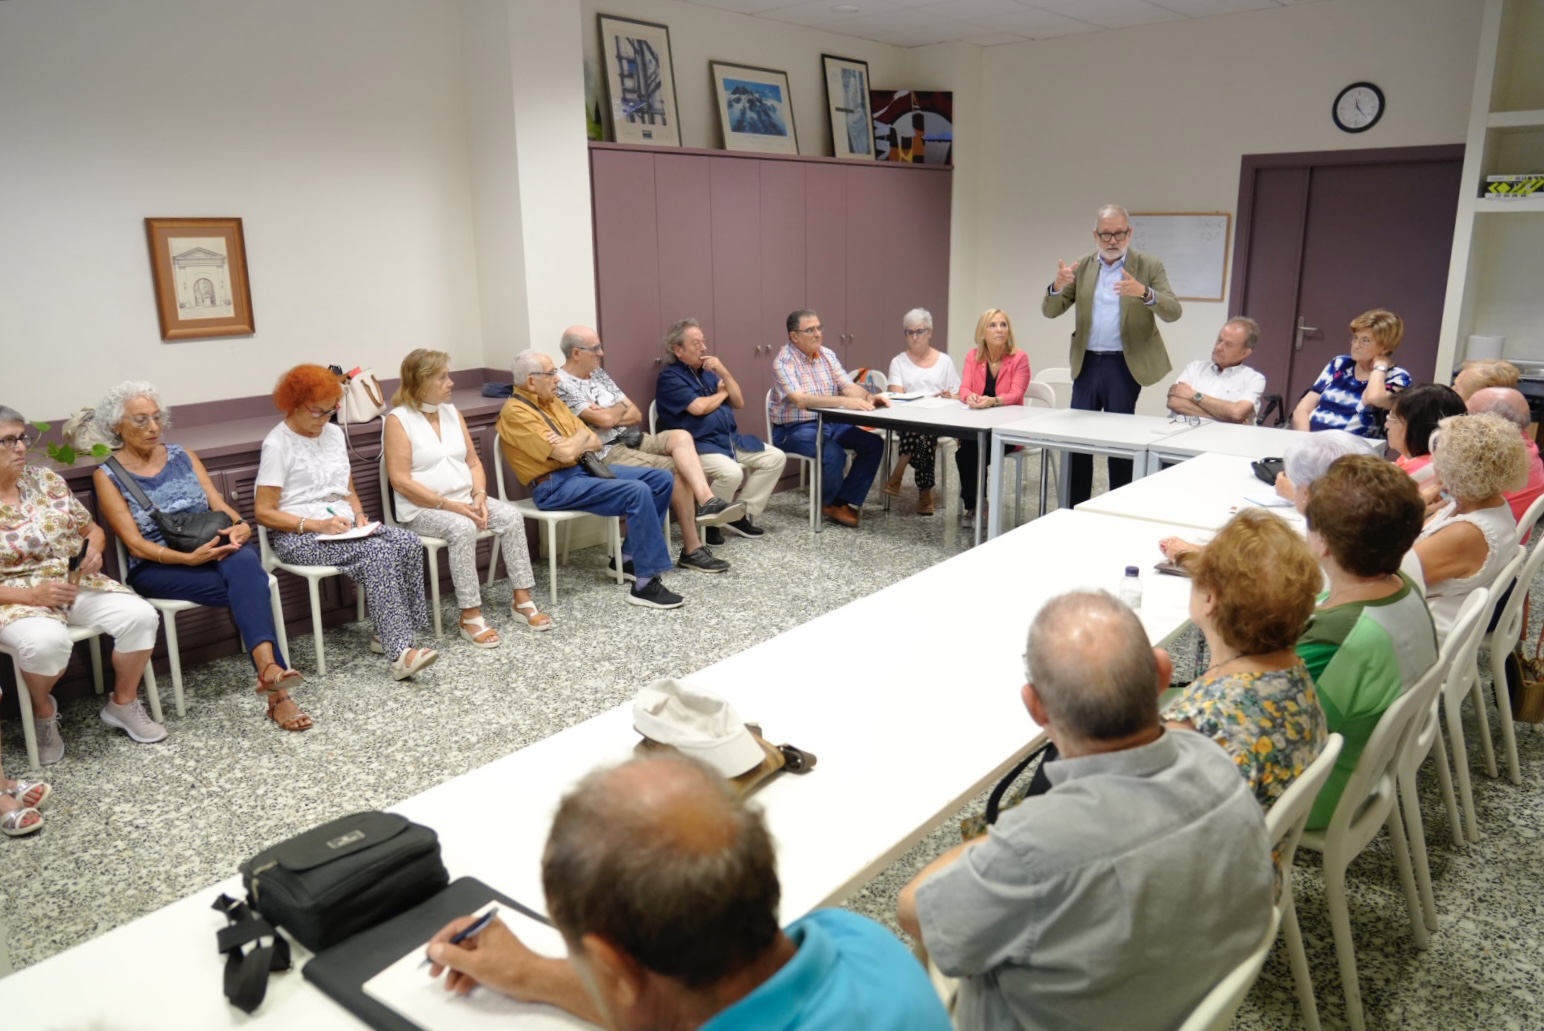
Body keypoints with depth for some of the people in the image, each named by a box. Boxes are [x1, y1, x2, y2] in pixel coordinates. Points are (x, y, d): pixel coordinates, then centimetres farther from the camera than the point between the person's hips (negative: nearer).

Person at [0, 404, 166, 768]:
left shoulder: (46, 479, 5)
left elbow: (92, 528, 14)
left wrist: (94, 549, -9)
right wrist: (31, 595, -23)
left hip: (78, 584, 5)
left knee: (141, 615, -20)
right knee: (47, 641, -36)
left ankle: (123, 703, 3)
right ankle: (42, 711, -2)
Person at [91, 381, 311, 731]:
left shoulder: (182, 455, 15)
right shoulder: (107, 475, 3)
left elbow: (218, 504, 9)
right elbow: (135, 543, -6)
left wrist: (239, 525, -15)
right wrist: (189, 558, -22)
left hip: (217, 547, 3)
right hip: (157, 567, -3)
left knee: (245, 563, -36)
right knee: (248, 586, -33)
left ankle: (268, 668, -53)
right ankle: (277, 690, -42)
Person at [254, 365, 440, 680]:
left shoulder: (334, 433, 13)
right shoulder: (278, 443, -8)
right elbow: (264, 512, -11)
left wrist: (359, 516, -1)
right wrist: (316, 525, -20)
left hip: (343, 527, 7)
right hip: (299, 536, -7)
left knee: (409, 542, -20)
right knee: (378, 552, -32)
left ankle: (389, 633, -14)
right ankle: (400, 653, -36)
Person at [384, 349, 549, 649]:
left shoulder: (451, 412, 11)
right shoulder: (398, 419, -9)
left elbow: (473, 462, 12)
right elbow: (401, 481, -15)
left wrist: (479, 495, -8)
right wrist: (448, 505, -20)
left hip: (464, 500, 6)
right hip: (422, 509, -6)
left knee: (511, 515, -17)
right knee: (463, 527, -34)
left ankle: (522, 601, -13)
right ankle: (470, 616, -27)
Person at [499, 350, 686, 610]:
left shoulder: (553, 402, 15)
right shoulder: (516, 412, -14)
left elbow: (596, 443, 13)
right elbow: (566, 454, -22)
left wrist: (572, 445, -10)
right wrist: (581, 436, 0)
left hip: (583, 468, 9)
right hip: (555, 485, -9)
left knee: (662, 479, -2)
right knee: (637, 492, -29)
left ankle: (628, 558, 7)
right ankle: (646, 584, -24)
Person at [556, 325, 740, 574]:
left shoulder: (598, 373, 15)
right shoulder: (562, 384, -12)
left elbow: (636, 414, 12)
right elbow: (604, 420, -21)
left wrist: (610, 417, -8)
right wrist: (620, 408, 1)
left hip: (631, 439, 8)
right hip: (606, 453, -8)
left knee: (681, 436, -18)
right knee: (677, 470, -20)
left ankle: (707, 502, -33)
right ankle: (692, 549, -15)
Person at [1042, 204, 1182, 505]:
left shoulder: (1150, 266, -1)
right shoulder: (1081, 267, 7)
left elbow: (1173, 311, -12)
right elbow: (1050, 311, 3)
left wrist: (1144, 293, -32)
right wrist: (1058, 286, -20)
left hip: (1124, 364, -3)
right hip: (1087, 363, 3)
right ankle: (1075, 507, 13)